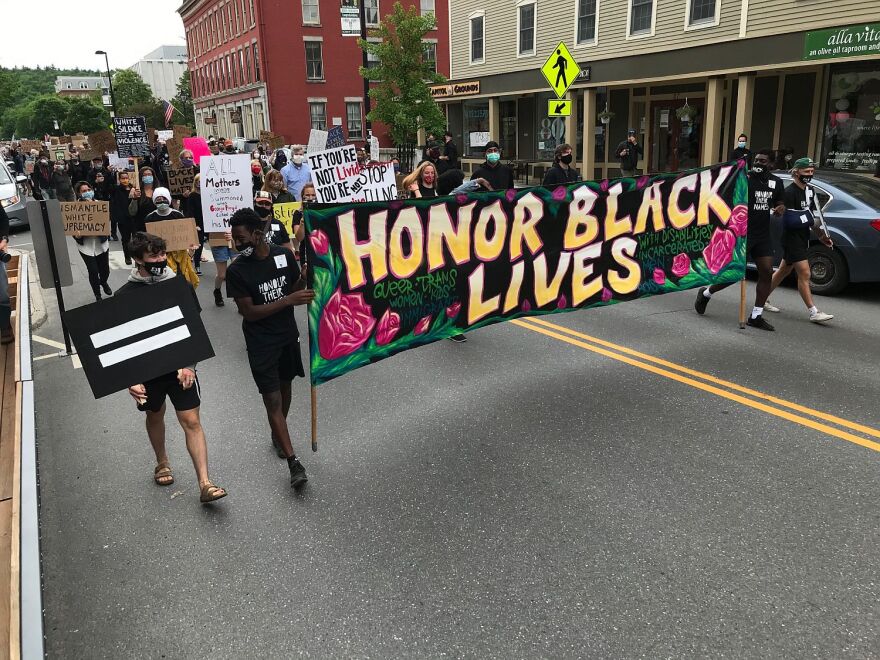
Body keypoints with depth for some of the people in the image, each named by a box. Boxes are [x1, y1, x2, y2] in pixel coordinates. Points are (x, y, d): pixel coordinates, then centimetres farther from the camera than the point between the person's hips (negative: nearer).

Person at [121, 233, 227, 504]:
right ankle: (162, 462, 47)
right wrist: (131, 379, -15)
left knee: (192, 422, -4)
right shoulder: (125, 295, -10)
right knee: (155, 417, 21)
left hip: (180, 368, 0)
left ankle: (204, 484, -1)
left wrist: (189, 365, -13)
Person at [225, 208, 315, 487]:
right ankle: (293, 462, -3)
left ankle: (278, 434, 45)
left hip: (288, 334, 4)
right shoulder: (237, 270, -15)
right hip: (261, 342, -4)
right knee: (272, 400, -7)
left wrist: (305, 280, -16)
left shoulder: (284, 255, -6)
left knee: (285, 386, 20)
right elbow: (249, 312, -18)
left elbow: (297, 289, 7)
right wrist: (288, 300, -26)